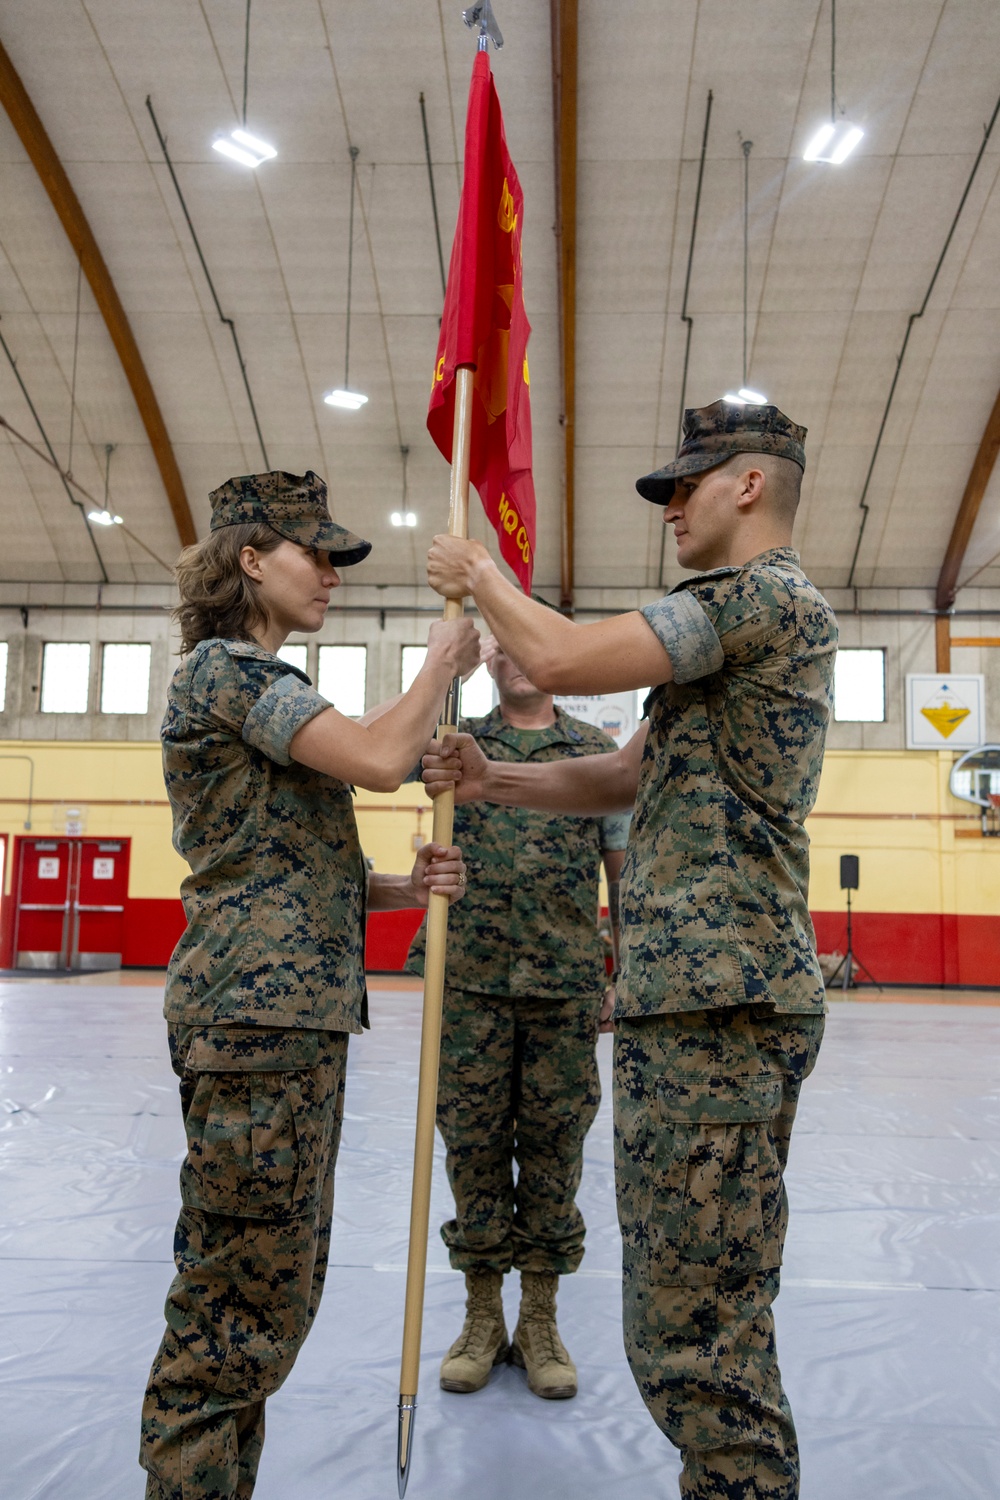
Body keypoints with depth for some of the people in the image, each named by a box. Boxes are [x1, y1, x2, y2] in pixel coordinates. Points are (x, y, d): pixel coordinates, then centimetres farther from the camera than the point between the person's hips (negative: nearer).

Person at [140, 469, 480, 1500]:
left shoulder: (260, 684, 22)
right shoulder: (225, 667, -8)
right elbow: (378, 759, -20)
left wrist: (404, 888, 4)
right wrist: (443, 664, -2)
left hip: (299, 1015, 10)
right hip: (259, 1012, -10)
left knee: (273, 1290, 15)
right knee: (239, 1305, -4)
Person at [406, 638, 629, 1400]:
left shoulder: (599, 751, 8)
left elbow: (622, 868, 8)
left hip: (567, 985, 0)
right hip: (471, 980, 1)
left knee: (553, 1151, 7)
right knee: (474, 1145, 7)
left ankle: (540, 1322, 23)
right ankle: (482, 1319, 23)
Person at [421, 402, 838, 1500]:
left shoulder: (767, 595, -9)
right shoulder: (755, 614, 25)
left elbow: (563, 659, -18)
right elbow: (629, 777, 23)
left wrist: (478, 577, 1)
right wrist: (495, 781, 9)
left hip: (716, 1000, -11)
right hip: (696, 994, 11)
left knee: (693, 1334, -5)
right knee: (712, 1317, 19)